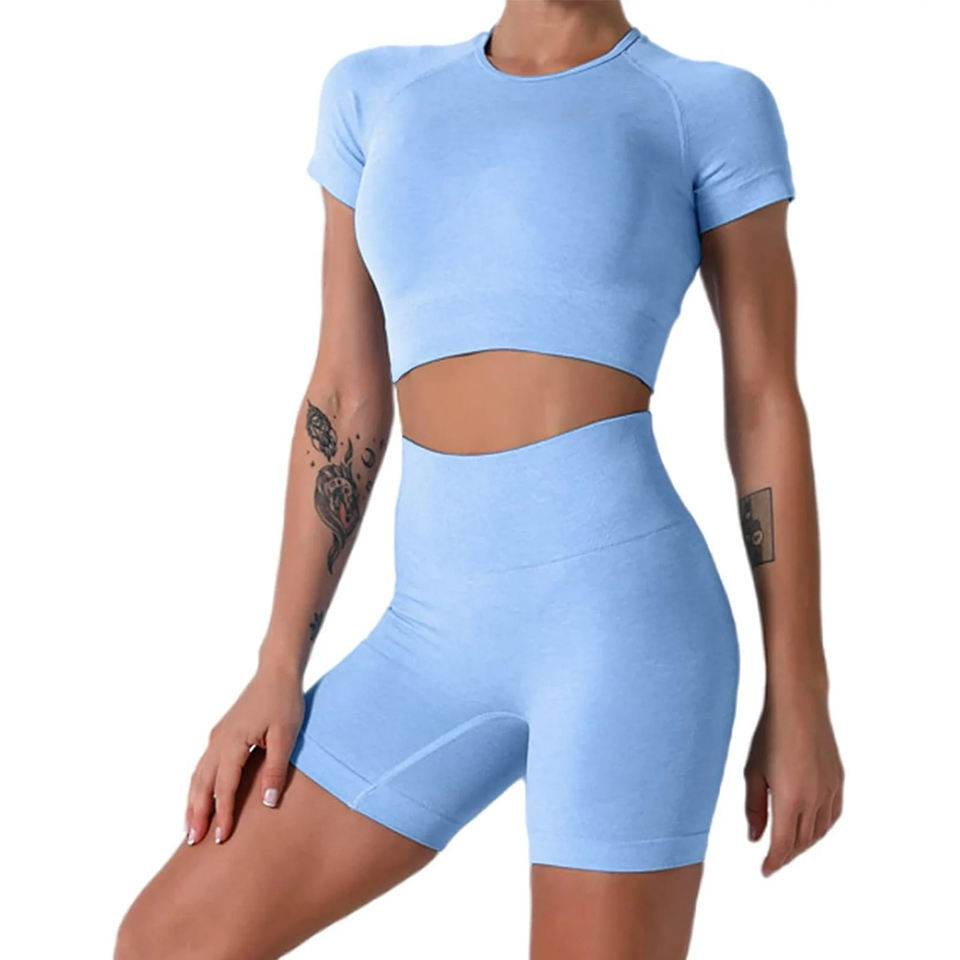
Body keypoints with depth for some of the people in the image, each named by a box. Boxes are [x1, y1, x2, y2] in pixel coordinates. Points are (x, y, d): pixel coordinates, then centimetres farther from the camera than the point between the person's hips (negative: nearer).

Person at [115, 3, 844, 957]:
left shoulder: (716, 108, 7)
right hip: (445, 638, 5)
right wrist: (278, 671, 11)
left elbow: (769, 411, 4)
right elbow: (346, 401, 15)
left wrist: (800, 703, 2)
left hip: (621, 608, -5)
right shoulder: (376, 92, 17)